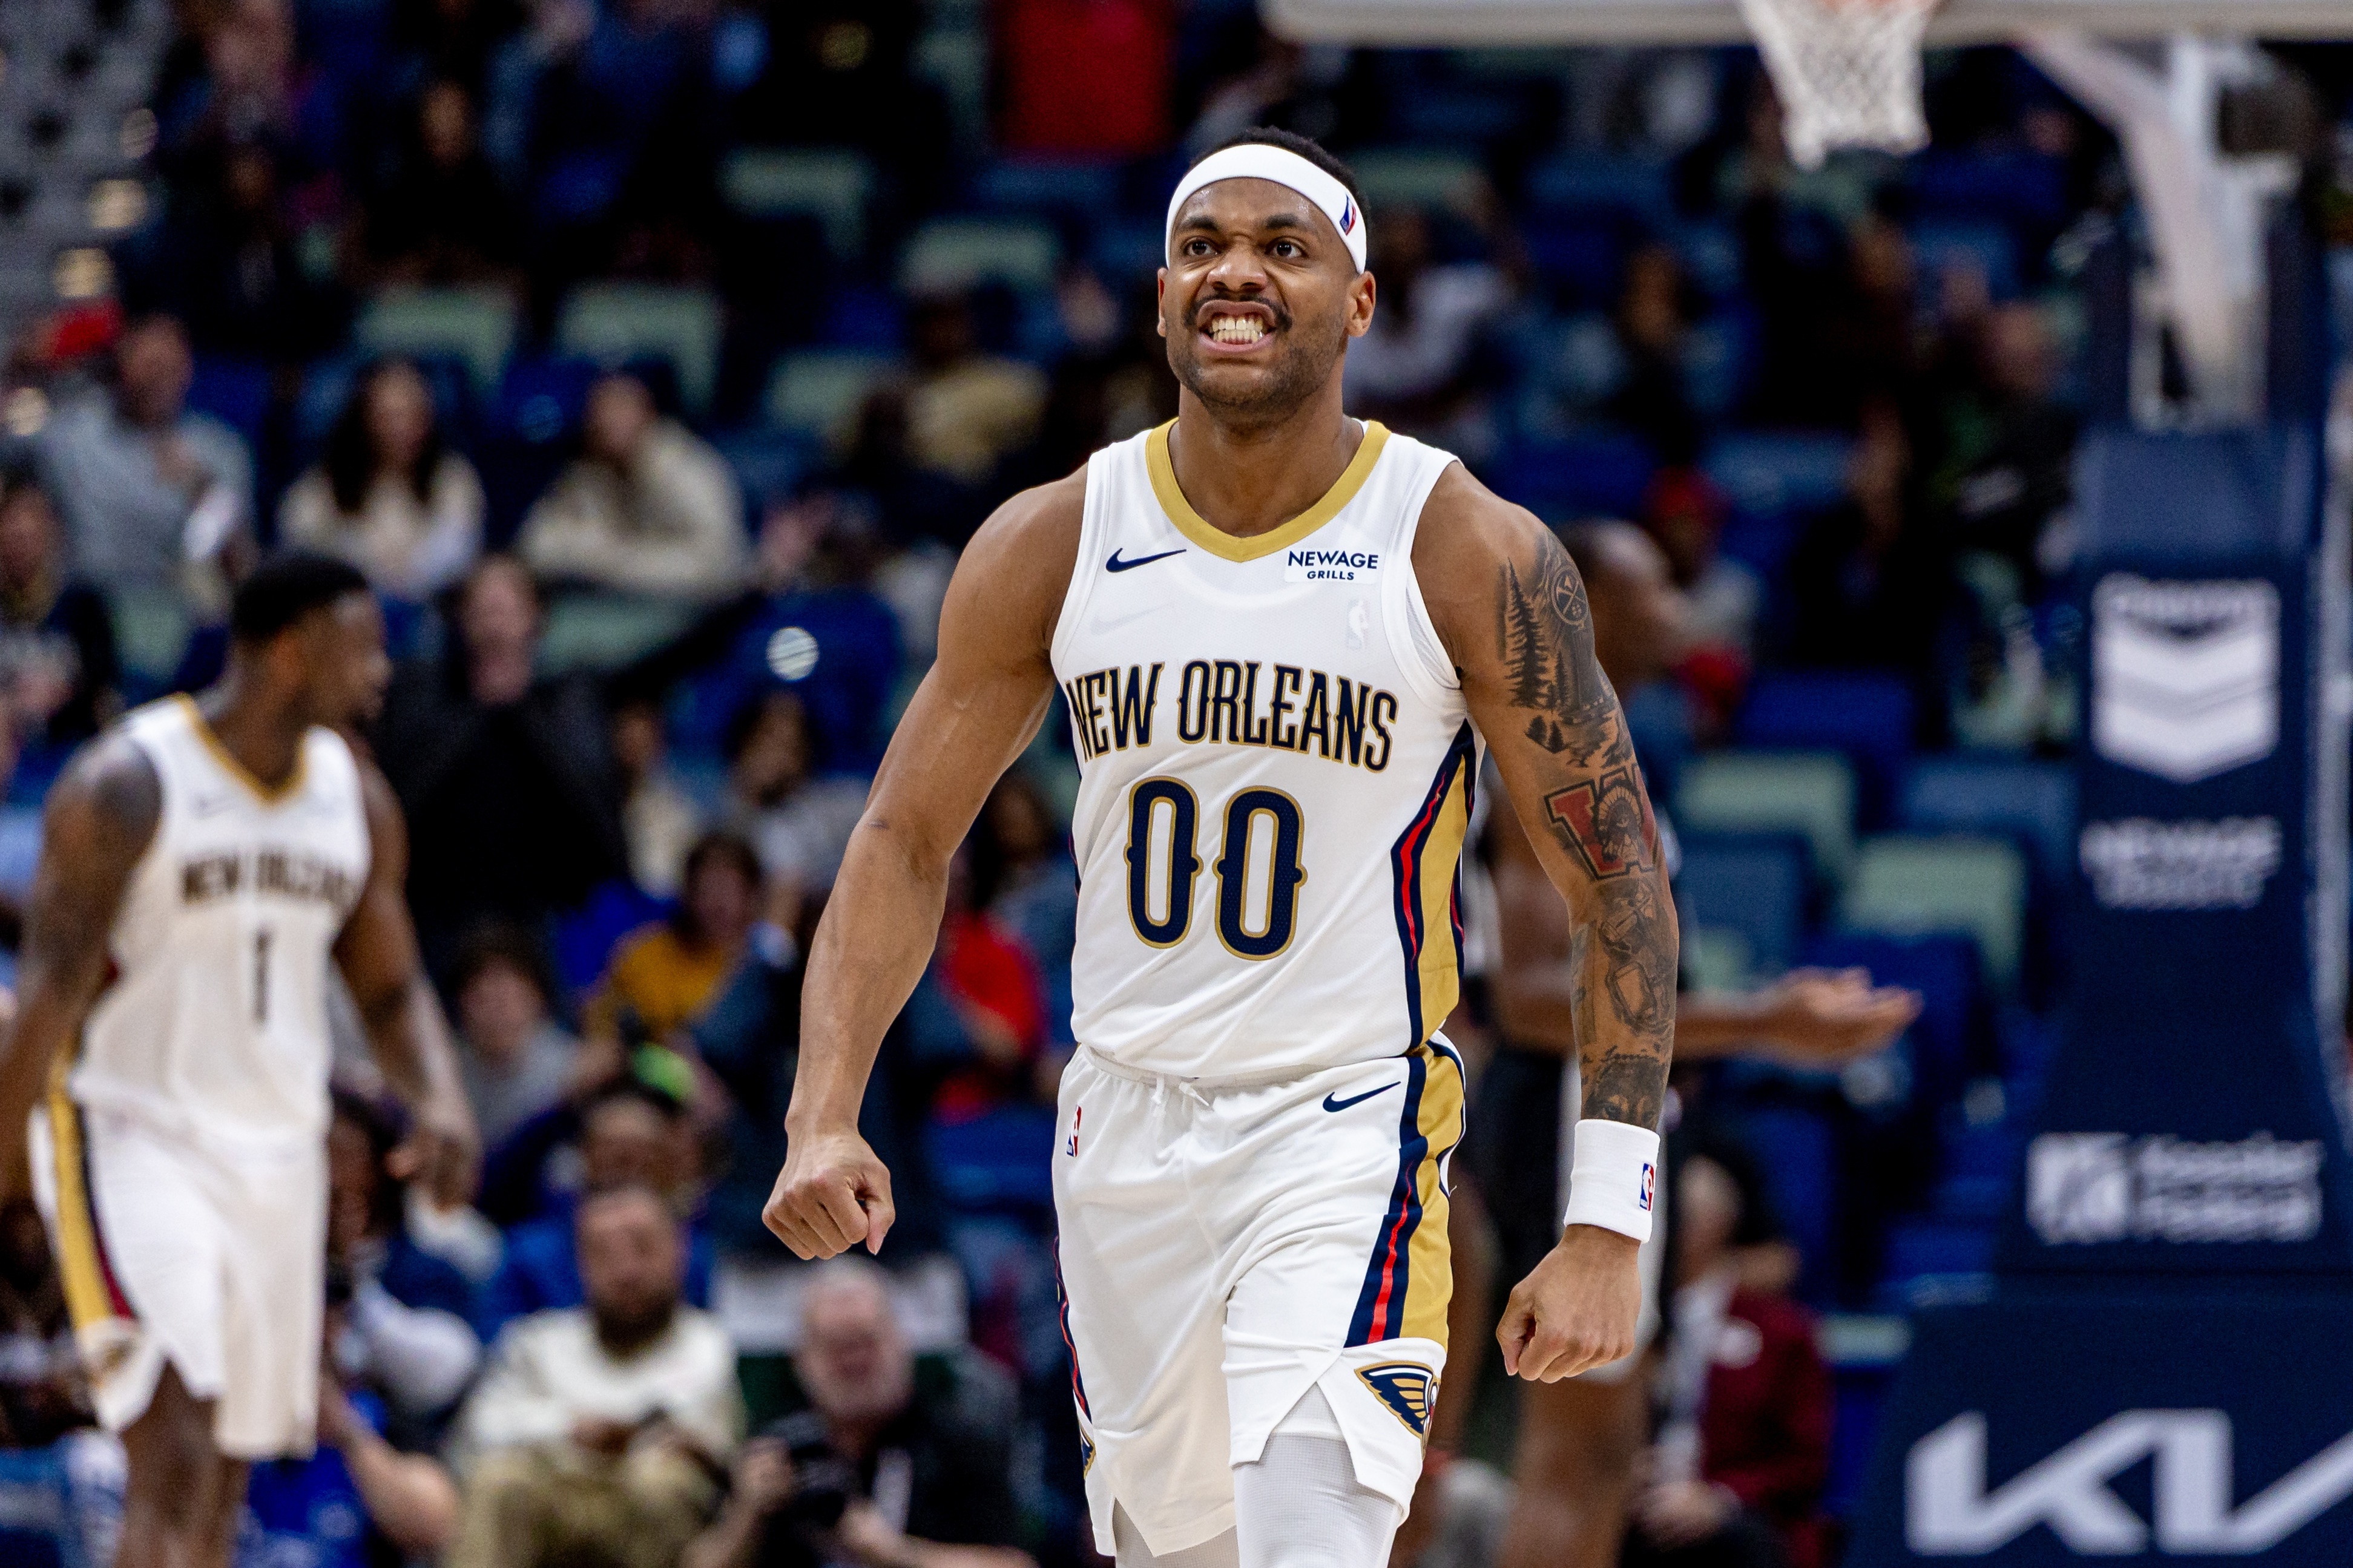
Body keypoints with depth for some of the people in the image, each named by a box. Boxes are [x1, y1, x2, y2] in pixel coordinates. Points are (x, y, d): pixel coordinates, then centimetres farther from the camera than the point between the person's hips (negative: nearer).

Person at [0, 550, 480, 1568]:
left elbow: (390, 989, 15)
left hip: (276, 1153, 7)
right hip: (130, 1136, -7)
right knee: (174, 1467, -20)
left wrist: (439, 1100, -6)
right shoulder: (127, 787, -13)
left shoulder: (357, 800, 7)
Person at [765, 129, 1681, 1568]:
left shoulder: (1473, 556, -11)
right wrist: (825, 1118, -10)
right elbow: (908, 839, 4)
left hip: (1351, 1125, -4)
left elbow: (1618, 883, -7)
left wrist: (1608, 1227, -13)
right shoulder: (1053, 545, -2)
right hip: (1130, 1119, 4)